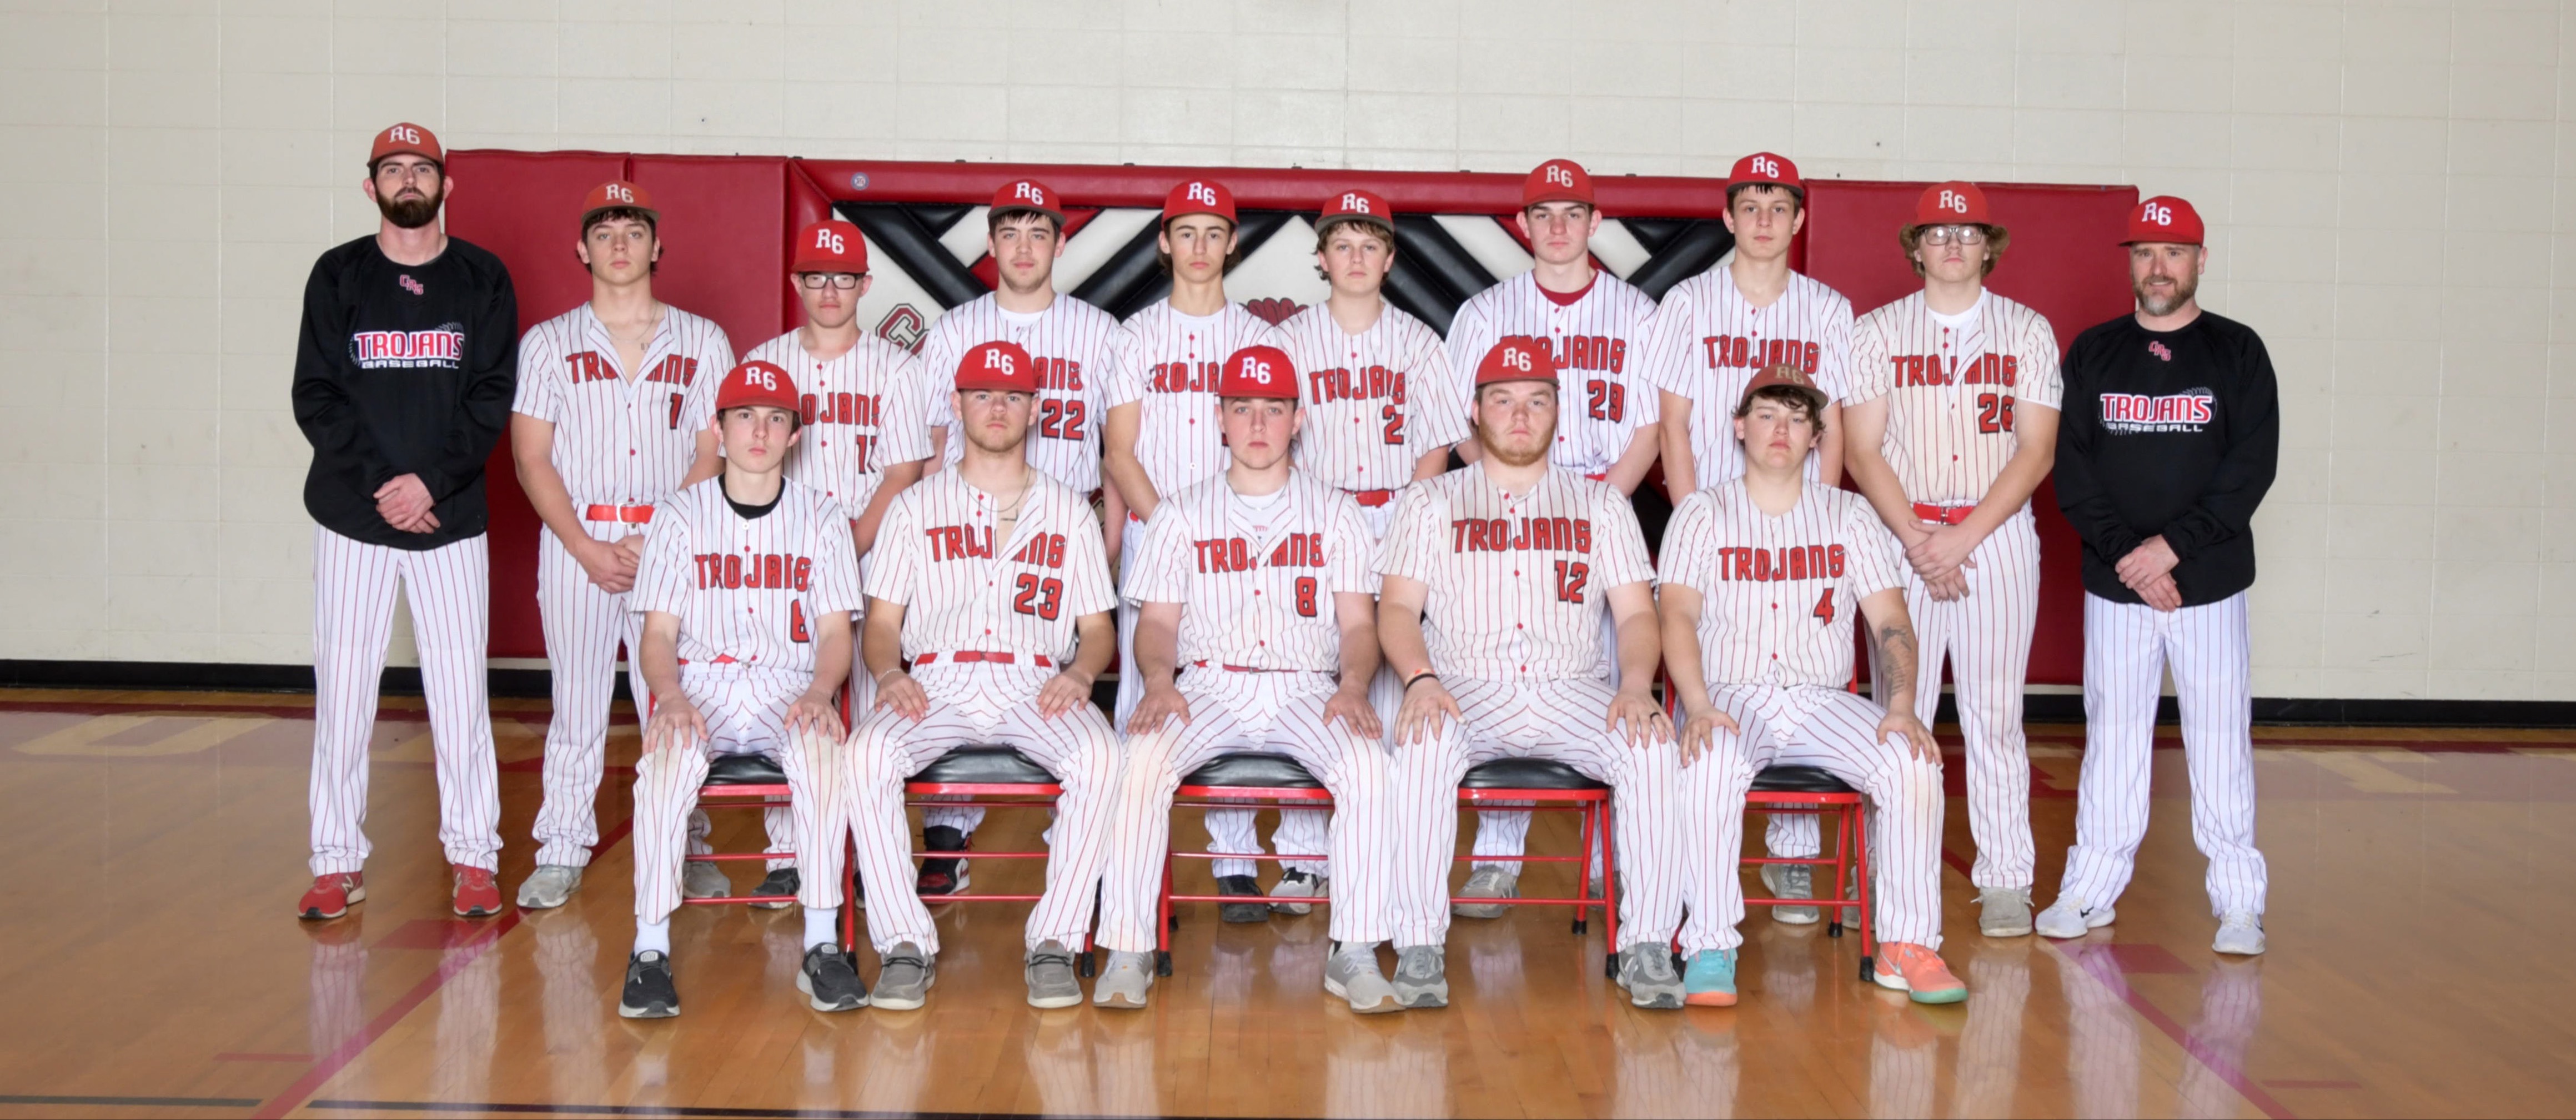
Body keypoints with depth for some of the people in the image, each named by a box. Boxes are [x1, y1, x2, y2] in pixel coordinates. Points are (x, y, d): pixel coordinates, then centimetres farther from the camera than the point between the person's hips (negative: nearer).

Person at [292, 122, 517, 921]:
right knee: (342, 688, 1)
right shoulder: (338, 277, 6)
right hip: (351, 516, 1)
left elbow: (493, 399, -1)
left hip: (451, 518, 0)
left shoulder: (483, 280, 5)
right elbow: (315, 398, 0)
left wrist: (432, 480, -14)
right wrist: (379, 484, -11)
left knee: (460, 690, 0)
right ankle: (337, 862, 9)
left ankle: (473, 856, 9)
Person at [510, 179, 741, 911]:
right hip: (575, 540, 0)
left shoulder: (702, 342, 9)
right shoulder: (548, 343, 9)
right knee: (576, 701, 2)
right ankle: (561, 855, 10)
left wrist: (660, 542, -10)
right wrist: (588, 549, -8)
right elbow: (531, 459, 4)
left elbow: (713, 455, 3)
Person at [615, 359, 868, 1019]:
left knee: (823, 752, -34)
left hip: (791, 689, 0)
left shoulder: (821, 517, 10)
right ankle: (651, 950, -29)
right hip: (702, 688, 0)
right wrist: (672, 697, -17)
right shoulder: (682, 514, 8)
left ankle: (821, 945, -29)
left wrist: (818, 692, -15)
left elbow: (835, 632, 6)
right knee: (666, 758, -33)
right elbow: (658, 634, 4)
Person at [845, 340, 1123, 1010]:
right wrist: (888, 672, -10)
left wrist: (1080, 672, -8)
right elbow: (881, 621, 13)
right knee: (868, 753, -32)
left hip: (1037, 688, 0)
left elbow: (1098, 628, 15)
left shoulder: (1069, 513, 19)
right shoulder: (917, 507, 18)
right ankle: (905, 945, -23)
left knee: (1100, 757, -33)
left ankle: (1055, 943, -24)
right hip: (936, 684, 0)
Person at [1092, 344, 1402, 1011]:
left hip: (1306, 691, 0)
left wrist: (1354, 685, -14)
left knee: (1368, 766, -31)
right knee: (1144, 759, -31)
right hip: (1209, 686, 0)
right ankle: (1128, 951, -25)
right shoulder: (1183, 514, 14)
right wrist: (1159, 680, -13)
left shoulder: (1333, 512, 14)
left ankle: (1356, 956, -26)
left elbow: (1359, 624, 8)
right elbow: (1157, 620, 9)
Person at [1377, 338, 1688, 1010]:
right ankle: (1419, 946, -29)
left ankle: (1648, 947, -22)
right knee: (1424, 744, -35)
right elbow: (1397, 608, 5)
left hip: (1570, 693, 1)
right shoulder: (1433, 503, 15)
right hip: (1465, 690, -1)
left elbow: (1636, 613, 10)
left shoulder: (1600, 506, 18)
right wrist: (1420, 678, -17)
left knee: (1652, 748, -29)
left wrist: (1636, 686, -11)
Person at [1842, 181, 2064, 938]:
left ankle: (2005, 882, 4)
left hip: (1999, 535, 0)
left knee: (1995, 714, -1)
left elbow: (2036, 449, 1)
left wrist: (1961, 538, -10)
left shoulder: (2027, 332, 7)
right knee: (1897, 711, -1)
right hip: (1902, 535, 0)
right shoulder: (1877, 332, 7)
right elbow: (1863, 449, 2)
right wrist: (1917, 540, -10)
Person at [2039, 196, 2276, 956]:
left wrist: (2172, 545, -14)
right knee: (2111, 736, 5)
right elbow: (2071, 468, 2)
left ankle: (2238, 901, 6)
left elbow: (2253, 466, -5)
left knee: (2220, 739, -1)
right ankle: (2092, 888, 13)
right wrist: (2126, 553, -11)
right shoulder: (2092, 353, 8)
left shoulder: (2237, 351, 3)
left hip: (2210, 583, -1)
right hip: (2113, 584, 2)